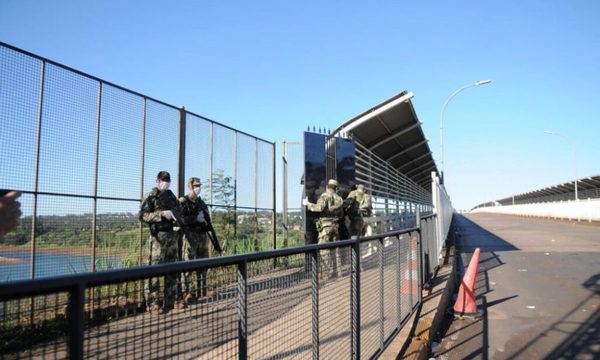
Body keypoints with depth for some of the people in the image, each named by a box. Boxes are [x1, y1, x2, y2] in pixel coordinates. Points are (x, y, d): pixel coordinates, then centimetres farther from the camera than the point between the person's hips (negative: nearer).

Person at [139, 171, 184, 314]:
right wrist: (162, 213, -22)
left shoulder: (171, 195, 16)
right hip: (158, 236, -6)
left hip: (172, 235, 7)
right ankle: (153, 304, 0)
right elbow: (143, 215, -13)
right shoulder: (150, 196, -2)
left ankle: (170, 301, 18)